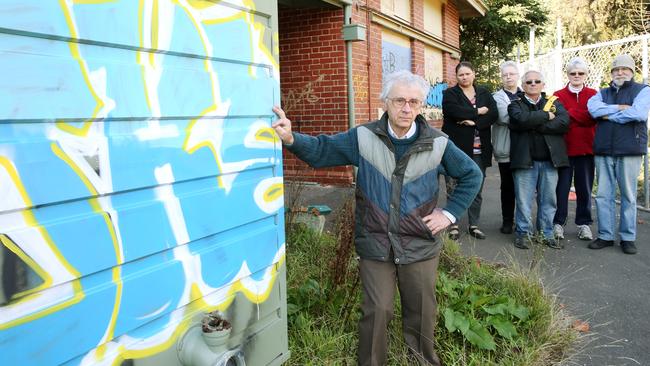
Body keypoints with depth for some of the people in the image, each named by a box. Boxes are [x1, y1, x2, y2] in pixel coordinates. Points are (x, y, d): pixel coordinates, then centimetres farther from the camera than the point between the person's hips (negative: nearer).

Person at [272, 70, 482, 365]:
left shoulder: (437, 144, -5)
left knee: (421, 312, 16)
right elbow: (320, 150, -2)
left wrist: (450, 213, -1)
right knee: (376, 312, 6)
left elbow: (472, 175, 7)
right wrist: (291, 139, -21)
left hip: (420, 247, 1)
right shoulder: (364, 137, -6)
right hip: (375, 246, -1)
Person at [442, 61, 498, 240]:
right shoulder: (450, 94, 3)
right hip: (456, 148, -3)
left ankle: (474, 225, 18)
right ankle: (453, 225, 11)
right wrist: (478, 112, -9)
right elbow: (454, 111, -17)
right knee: (454, 189, 1)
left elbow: (493, 114, -1)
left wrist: (473, 121, -14)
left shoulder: (484, 94, 14)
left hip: (479, 150, 3)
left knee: (477, 190, 7)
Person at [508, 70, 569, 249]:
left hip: (550, 160, 3)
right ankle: (523, 233, 12)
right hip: (525, 160, -2)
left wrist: (535, 125, -11)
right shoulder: (516, 104, 6)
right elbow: (521, 120, -17)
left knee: (549, 199, 8)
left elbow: (564, 122, -7)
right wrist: (546, 115, -8)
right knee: (524, 199, 0)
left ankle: (547, 233, 19)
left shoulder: (553, 102, 13)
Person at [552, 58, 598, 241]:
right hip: (564, 147, -1)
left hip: (586, 148, 1)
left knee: (585, 187, 7)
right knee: (562, 187, 1)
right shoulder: (558, 95, 6)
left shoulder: (593, 95, 8)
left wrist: (570, 113, -10)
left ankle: (584, 224, 17)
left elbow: (594, 117, -8)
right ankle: (558, 223, 10)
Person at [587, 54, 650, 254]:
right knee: (603, 195, 4)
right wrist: (619, 108, -11)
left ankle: (628, 238, 12)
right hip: (603, 151, 3)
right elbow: (593, 108, -5)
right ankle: (605, 236, 13)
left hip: (629, 151, -3)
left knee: (628, 196, 3)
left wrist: (608, 115, -5)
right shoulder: (603, 93, 17)